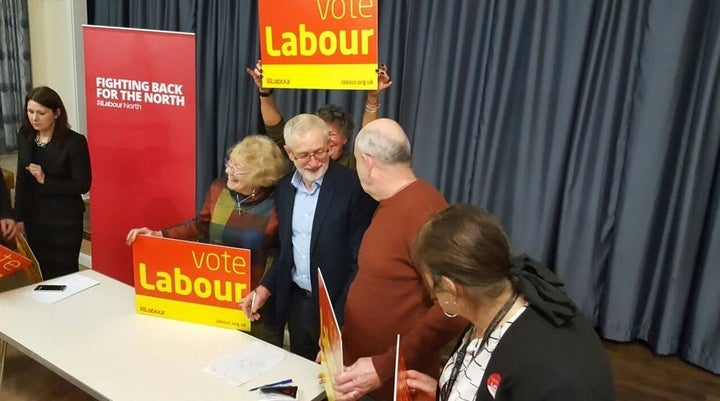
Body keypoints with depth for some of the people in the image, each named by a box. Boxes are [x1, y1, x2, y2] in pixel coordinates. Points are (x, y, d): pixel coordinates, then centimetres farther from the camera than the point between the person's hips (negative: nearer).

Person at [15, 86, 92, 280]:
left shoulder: (74, 141, -12)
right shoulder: (24, 138, 4)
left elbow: (82, 185, -12)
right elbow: (21, 181, 9)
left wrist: (45, 180, -19)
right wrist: (19, 217, 9)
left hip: (65, 222, -5)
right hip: (33, 220, 5)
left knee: (63, 274, 2)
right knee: (39, 274, 11)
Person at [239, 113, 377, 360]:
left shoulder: (353, 187, -17)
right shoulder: (284, 188, 3)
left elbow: (362, 260, -15)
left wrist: (342, 318, -18)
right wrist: (265, 288, 2)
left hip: (336, 304, -5)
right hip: (296, 302, 6)